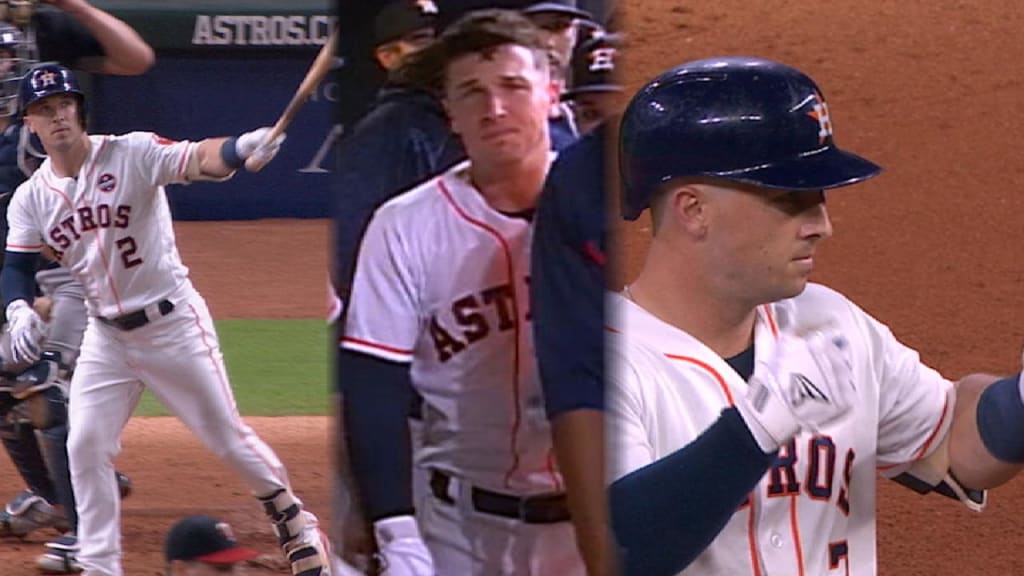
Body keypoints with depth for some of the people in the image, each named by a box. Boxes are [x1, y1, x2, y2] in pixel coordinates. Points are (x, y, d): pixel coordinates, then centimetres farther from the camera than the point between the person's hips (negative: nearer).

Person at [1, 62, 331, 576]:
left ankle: (293, 521, 24)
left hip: (173, 322, -4)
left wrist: (241, 148, -53)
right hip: (105, 336, 4)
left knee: (226, 434, 2)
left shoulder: (132, 154, -16)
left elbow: (197, 159, -31)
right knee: (85, 447, -2)